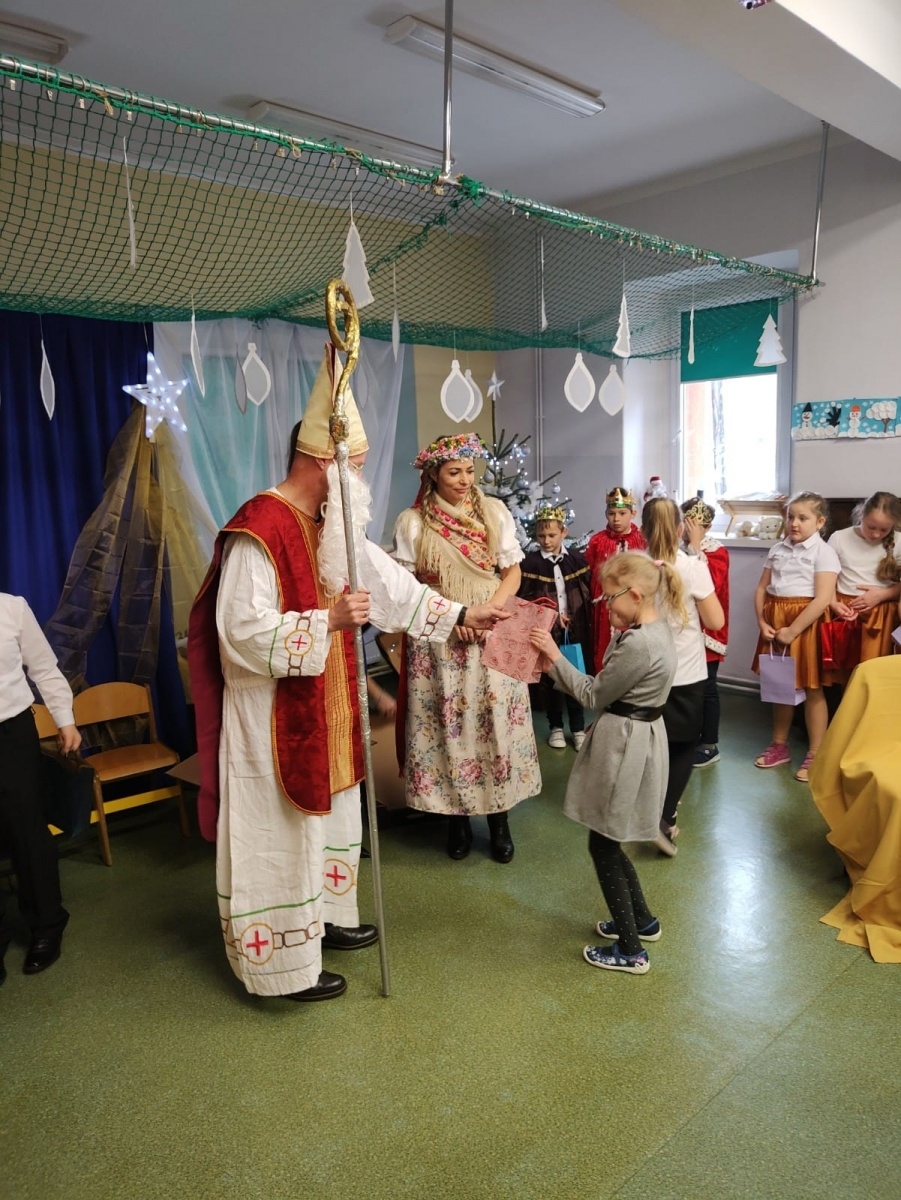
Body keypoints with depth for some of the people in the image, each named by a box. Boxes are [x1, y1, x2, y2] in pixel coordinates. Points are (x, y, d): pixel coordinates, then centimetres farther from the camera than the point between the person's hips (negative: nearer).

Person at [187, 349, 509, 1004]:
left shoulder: (330, 525, 6)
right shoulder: (259, 532, -23)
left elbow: (385, 578, 10)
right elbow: (245, 631, -27)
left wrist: (460, 613, 7)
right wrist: (329, 621, -29)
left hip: (326, 709, 9)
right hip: (273, 716, -9)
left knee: (330, 819, 22)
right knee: (282, 835, 6)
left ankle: (327, 917, 43)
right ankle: (287, 966, 23)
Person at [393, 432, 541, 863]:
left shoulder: (494, 511, 4)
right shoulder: (412, 522, -1)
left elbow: (513, 572, 5)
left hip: (493, 636, 1)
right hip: (438, 641, -1)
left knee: (496, 723, 2)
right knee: (448, 726, 3)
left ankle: (499, 819, 17)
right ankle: (457, 818, 18)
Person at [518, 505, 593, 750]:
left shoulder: (577, 559, 3)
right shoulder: (530, 563, -3)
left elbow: (588, 592, 6)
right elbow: (524, 599, -5)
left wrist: (583, 619, -4)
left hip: (575, 629, 1)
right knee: (550, 678, 8)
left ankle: (578, 728, 18)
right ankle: (556, 727, 23)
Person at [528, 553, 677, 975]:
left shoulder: (638, 645, -25)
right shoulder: (655, 630, 6)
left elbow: (595, 696, -14)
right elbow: (608, 687, 6)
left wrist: (555, 656, -9)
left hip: (625, 745, -10)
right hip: (637, 736, 10)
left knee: (602, 844, 4)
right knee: (608, 841, 22)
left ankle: (630, 951, 17)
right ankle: (642, 920, 38)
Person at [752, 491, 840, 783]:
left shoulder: (823, 552, -9)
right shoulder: (778, 549, 9)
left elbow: (823, 599, -18)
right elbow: (761, 589, 7)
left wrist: (793, 630, -19)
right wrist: (762, 623, -6)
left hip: (807, 624, -5)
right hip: (775, 624, 6)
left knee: (812, 690, 4)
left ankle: (815, 755, 14)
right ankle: (779, 746, 29)